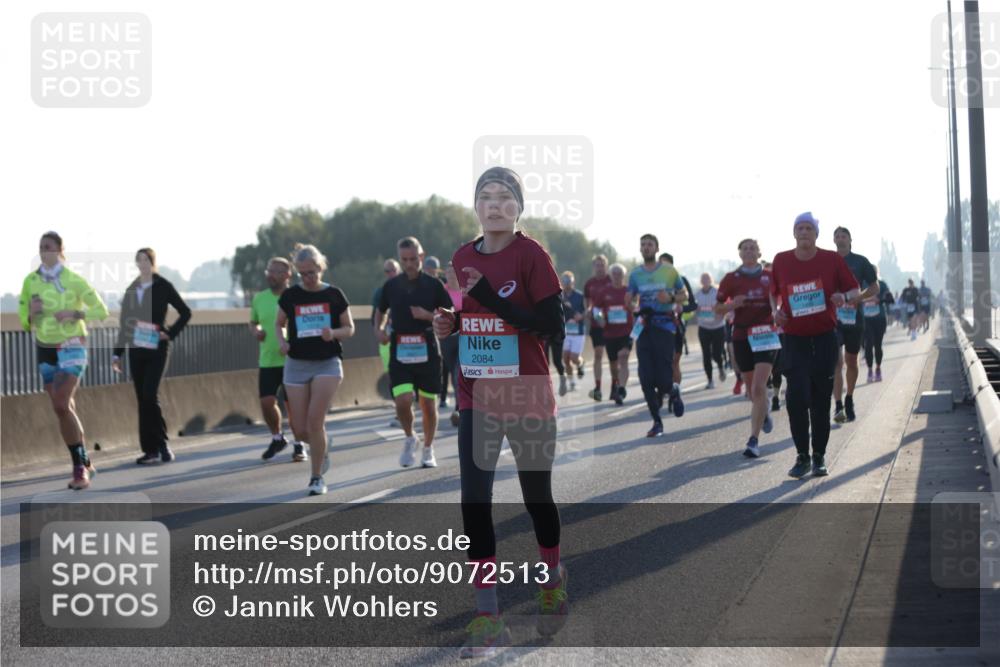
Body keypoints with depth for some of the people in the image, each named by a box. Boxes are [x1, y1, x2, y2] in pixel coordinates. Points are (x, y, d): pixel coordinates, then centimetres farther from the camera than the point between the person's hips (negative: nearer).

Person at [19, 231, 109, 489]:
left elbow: (101, 311, -6)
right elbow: (23, 321, 8)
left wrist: (73, 313, -21)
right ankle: (85, 464, 23)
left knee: (61, 406, -20)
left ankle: (80, 467, -11)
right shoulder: (31, 281, 1)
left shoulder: (74, 280, -10)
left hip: (71, 349, -5)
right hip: (44, 350, 5)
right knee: (66, 410, 8)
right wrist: (31, 313, -15)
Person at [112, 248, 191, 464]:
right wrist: (118, 353, 12)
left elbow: (185, 312, 3)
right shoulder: (131, 289, 12)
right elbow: (124, 322, 15)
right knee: (142, 399, 3)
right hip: (136, 349, 5)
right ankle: (151, 449, 6)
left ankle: (162, 444, -4)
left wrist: (170, 333, -7)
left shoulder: (163, 286, 0)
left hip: (156, 349, -5)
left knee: (150, 395, -16)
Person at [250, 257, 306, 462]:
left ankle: (298, 445, 17)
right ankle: (277, 438, 23)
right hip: (267, 361, 3)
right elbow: (253, 322, 21)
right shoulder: (259, 298, 7)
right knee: (266, 402, -3)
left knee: (292, 404, 0)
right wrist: (255, 331, -2)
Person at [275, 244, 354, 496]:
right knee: (300, 429, 0)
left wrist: (334, 333, -16)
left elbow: (350, 328, 6)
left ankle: (317, 477, -1)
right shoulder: (290, 296, 2)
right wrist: (281, 341, -6)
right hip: (297, 364, 2)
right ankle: (321, 452, 35)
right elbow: (279, 323, 15)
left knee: (315, 420, -15)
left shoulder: (334, 295, -1)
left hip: (327, 363, -2)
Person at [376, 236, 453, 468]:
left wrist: (428, 315, -15)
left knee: (428, 404, 6)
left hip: (427, 351, -1)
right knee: (403, 401, -14)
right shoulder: (391, 286, 5)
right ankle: (410, 438, 14)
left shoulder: (433, 284, -1)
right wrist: (379, 329, 1)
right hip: (400, 352, 1)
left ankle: (428, 450, 24)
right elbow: (381, 312, 21)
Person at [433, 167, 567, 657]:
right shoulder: (463, 258, 5)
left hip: (528, 399, -4)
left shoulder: (531, 255, -12)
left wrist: (493, 301, -26)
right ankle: (487, 616, 3)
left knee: (536, 496, 11)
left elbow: (552, 326, -18)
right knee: (474, 502, -4)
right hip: (477, 400, 4)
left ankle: (552, 581, 38)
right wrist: (448, 325, -5)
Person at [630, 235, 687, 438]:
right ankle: (657, 421, 9)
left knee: (663, 379, -10)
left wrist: (670, 298, -12)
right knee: (646, 378, -2)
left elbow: (684, 295, 8)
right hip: (644, 326, 3)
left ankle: (673, 391, 27)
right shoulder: (635, 274, 9)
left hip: (665, 324, -3)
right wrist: (633, 306, -8)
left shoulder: (669, 271, 2)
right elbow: (630, 300, 15)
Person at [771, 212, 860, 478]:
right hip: (794, 339, 0)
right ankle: (802, 456, 0)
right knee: (796, 397, -12)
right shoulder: (781, 261, 2)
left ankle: (819, 457, 17)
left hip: (824, 338, 0)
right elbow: (774, 292, 17)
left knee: (820, 400, 5)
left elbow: (855, 290, 5)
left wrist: (844, 297, -17)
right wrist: (776, 312, -2)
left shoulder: (832, 259, -1)